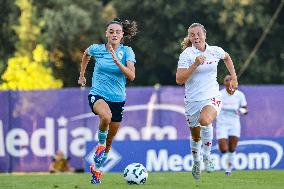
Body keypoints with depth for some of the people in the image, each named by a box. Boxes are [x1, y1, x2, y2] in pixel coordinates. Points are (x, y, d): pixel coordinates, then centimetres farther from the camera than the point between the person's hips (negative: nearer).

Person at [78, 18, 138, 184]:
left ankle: (96, 169, 33)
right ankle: (100, 143, -11)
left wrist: (116, 60, -29)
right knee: (106, 116, -38)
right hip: (98, 95, -2)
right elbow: (86, 54, 22)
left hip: (118, 99, 2)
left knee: (109, 140, 10)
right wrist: (82, 75, 25)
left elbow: (131, 76, -19)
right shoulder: (97, 49, -3)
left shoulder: (127, 52, -7)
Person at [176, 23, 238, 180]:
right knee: (195, 136, 12)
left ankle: (207, 156, -14)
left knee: (205, 120, -33)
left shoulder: (215, 51, 1)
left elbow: (227, 57, 26)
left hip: (212, 98, 0)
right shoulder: (186, 54, -8)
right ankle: (196, 162, 41)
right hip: (192, 100, 1)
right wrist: (195, 64, -25)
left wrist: (234, 77, 22)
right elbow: (179, 80, -18)